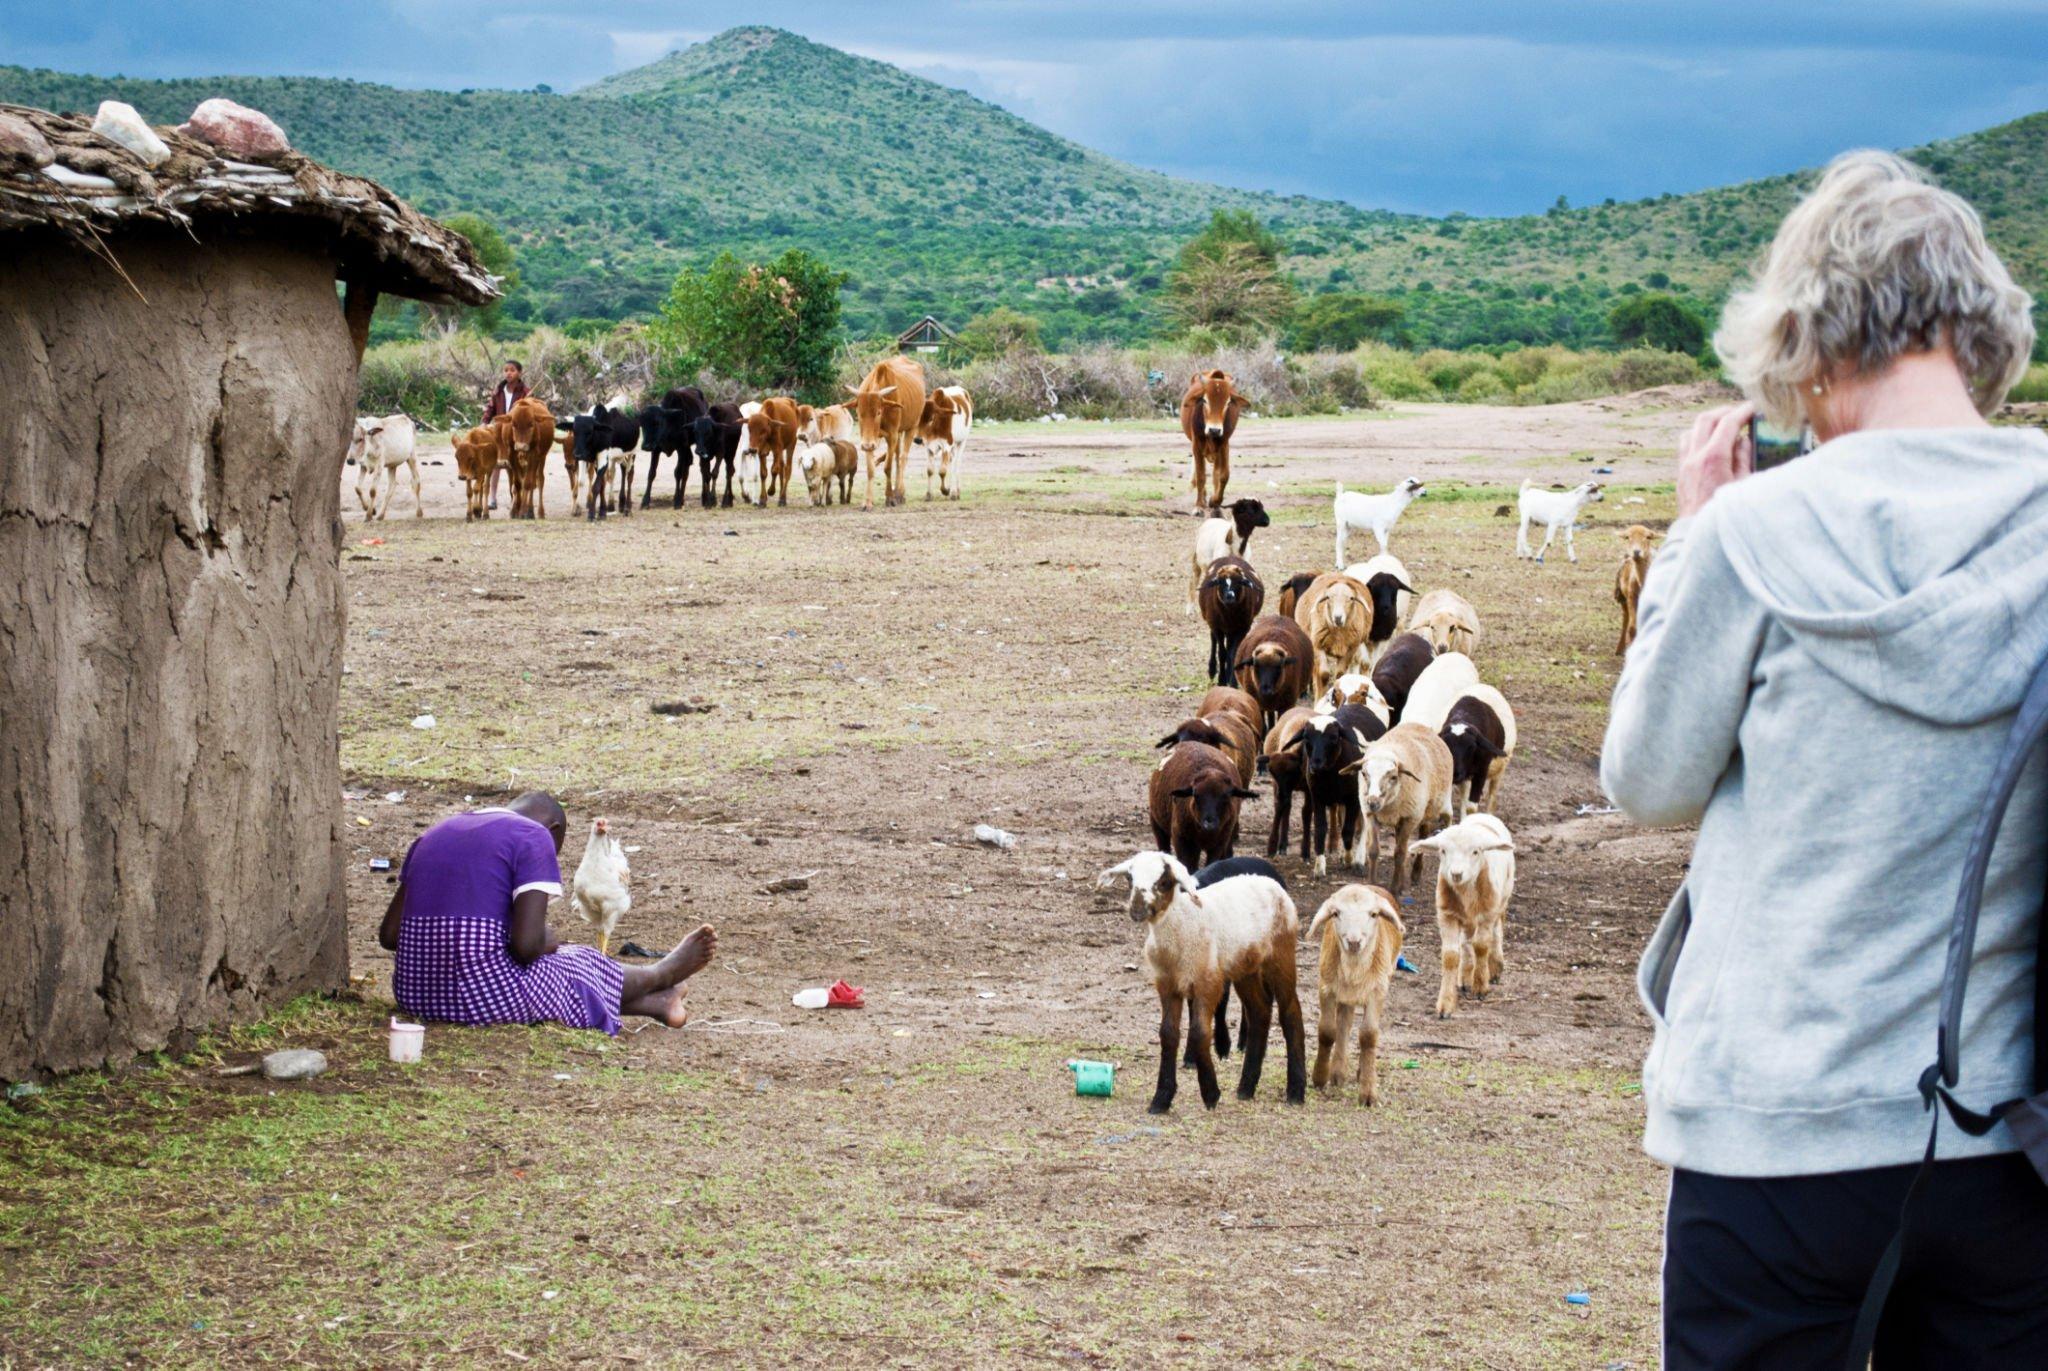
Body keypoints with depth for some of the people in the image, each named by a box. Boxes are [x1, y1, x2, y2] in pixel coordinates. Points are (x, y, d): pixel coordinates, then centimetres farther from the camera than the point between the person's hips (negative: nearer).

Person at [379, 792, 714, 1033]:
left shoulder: (432, 836, 15)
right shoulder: (535, 838, -6)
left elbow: (389, 933, 12)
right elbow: (527, 945, -17)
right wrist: (547, 941, 6)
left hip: (414, 996, 7)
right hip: (490, 998, -7)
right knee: (586, 968, 22)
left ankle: (656, 1002, 47)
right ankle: (659, 976, 50)